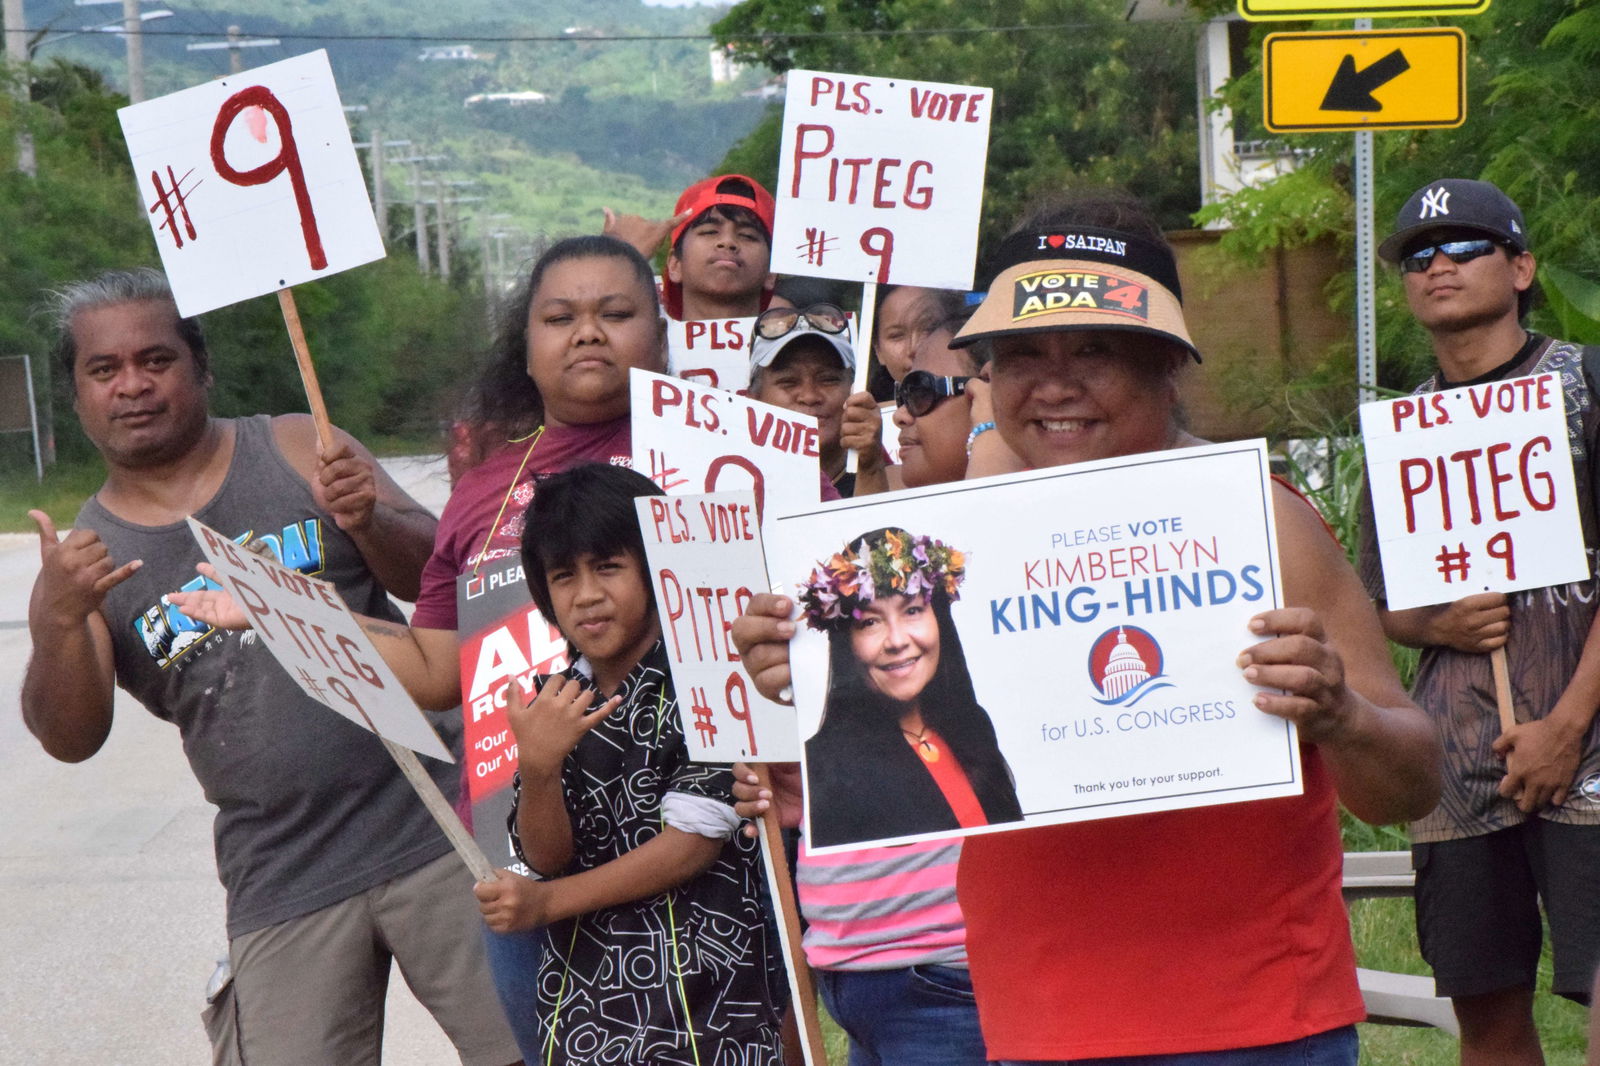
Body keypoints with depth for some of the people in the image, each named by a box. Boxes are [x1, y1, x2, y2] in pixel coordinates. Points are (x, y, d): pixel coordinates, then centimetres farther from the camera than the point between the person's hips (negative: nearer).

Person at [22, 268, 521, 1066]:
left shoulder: (296, 450, 3)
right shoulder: (82, 554, 5)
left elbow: (433, 573, -2)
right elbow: (71, 738, -3)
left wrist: (370, 523, -22)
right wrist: (59, 621, -21)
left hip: (433, 824, -1)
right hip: (281, 881, 1)